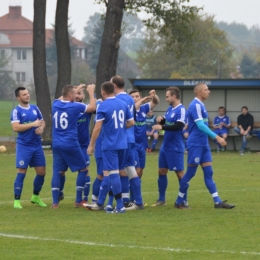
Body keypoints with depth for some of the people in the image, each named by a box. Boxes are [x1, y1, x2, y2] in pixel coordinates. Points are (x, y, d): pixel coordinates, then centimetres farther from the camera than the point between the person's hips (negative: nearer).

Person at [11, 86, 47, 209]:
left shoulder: (35, 108, 9)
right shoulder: (16, 111, -8)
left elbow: (42, 122, 19)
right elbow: (15, 127, -20)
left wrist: (41, 128, -4)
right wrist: (33, 124, -21)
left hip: (37, 145, 6)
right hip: (24, 146, -6)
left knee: (41, 172, 8)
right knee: (21, 172, -8)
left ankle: (35, 196, 27)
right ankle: (17, 200, -1)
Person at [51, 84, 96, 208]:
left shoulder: (56, 104, 2)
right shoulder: (75, 106, -12)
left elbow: (63, 99, 28)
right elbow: (92, 107, 2)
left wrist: (77, 89, 34)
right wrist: (91, 93, 15)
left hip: (57, 145, 5)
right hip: (71, 145, -5)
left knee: (57, 172, 7)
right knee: (83, 170, 11)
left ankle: (55, 202, -3)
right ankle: (78, 201, 8)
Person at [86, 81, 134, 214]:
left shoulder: (103, 106, -10)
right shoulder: (123, 104, 7)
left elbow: (97, 128, -13)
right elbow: (131, 122, 10)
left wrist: (91, 145, -6)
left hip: (110, 145, -7)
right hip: (122, 144, 7)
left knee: (112, 173, -5)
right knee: (108, 173, 15)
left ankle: (120, 206, -9)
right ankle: (99, 203, 22)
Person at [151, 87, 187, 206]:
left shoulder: (181, 110, -15)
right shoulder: (170, 109, 10)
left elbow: (179, 126, -27)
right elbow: (164, 122, 22)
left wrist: (162, 127, -27)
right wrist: (160, 120, -1)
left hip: (175, 148, -9)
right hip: (165, 146, 9)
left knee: (179, 173, -2)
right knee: (162, 171, 11)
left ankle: (184, 200, 5)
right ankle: (161, 199, 19)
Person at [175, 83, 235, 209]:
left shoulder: (200, 105, 14)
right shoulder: (195, 105, -16)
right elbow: (200, 125, -25)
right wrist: (216, 137, -29)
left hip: (203, 144, 9)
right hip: (195, 144, -9)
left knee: (208, 172, 5)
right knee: (190, 173, -3)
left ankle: (217, 201, 2)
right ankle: (179, 202, 7)